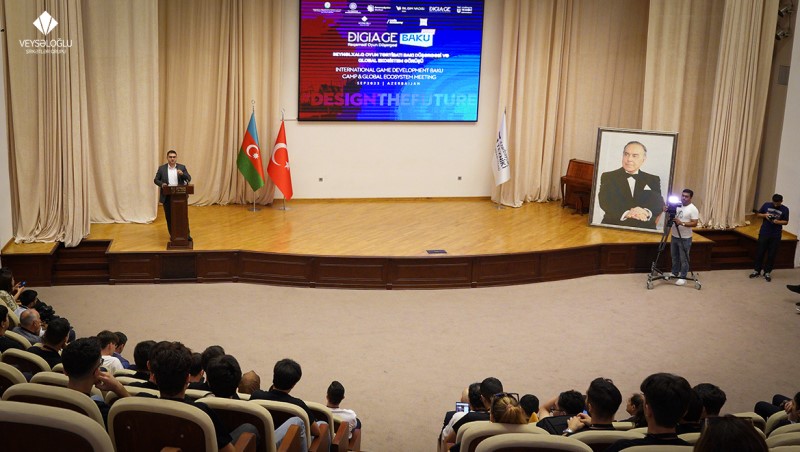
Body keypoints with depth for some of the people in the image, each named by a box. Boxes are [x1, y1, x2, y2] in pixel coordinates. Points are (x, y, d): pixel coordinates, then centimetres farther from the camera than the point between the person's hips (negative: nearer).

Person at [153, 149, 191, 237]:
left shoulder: (182, 167, 4)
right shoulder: (162, 168, 3)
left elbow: (189, 179, 0)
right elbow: (156, 180, 6)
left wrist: (182, 174, -19)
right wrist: (162, 184, -14)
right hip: (167, 197, 0)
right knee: (169, 217, 5)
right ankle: (172, 234, 17)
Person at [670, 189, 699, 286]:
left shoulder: (693, 209, -12)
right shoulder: (677, 206, 6)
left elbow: (694, 223, -17)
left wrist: (682, 223, -29)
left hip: (685, 238, -6)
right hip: (674, 236, 6)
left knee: (683, 259, 0)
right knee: (674, 257, 17)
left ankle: (683, 277, 9)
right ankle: (674, 273, 32)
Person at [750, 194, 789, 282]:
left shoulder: (785, 209, -4)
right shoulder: (766, 205, 0)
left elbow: (786, 221, 0)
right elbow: (758, 214, 8)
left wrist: (778, 222, -19)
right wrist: (765, 215, -13)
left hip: (776, 236, -1)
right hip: (764, 233, 1)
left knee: (771, 255, 4)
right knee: (760, 253, 5)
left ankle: (767, 272, 16)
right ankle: (757, 271, 16)